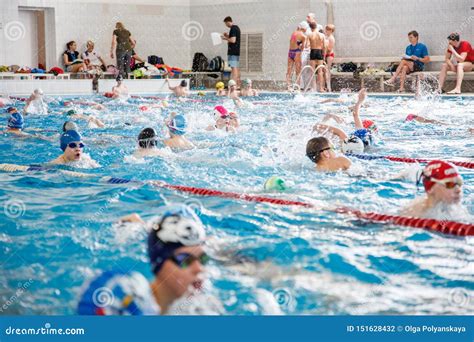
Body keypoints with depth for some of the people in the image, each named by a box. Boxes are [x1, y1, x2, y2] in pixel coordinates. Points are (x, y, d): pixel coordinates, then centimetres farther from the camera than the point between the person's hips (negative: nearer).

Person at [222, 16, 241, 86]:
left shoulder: (233, 29, -15)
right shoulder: (236, 27, 16)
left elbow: (233, 40, -22)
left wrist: (226, 38, -9)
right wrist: (228, 36, 16)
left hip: (233, 51, -10)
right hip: (237, 51, 10)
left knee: (234, 68, -13)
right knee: (236, 68, 14)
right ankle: (238, 85, 18)